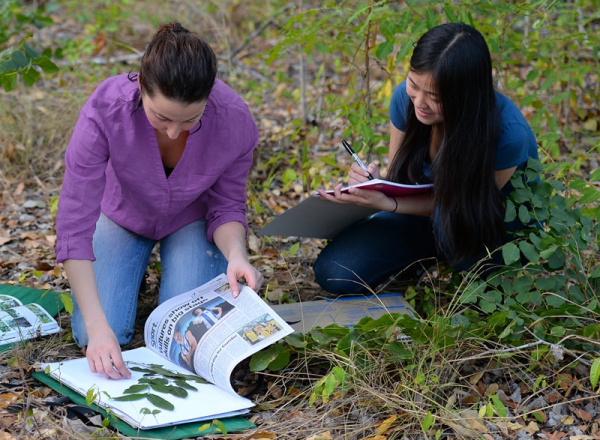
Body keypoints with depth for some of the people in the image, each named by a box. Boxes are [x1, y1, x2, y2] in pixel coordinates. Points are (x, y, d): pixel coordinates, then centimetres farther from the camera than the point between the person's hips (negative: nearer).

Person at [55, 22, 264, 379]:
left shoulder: (235, 121, -33)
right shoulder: (105, 109, -38)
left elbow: (227, 205, -14)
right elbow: (74, 223, -35)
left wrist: (236, 254, -38)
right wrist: (97, 326, -41)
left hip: (192, 219, 0)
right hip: (124, 213, 0)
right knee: (98, 337, -15)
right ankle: (133, 268, 18)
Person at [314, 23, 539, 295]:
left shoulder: (507, 132, -34)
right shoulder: (406, 97, -19)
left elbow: (463, 203, -22)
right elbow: (396, 178, -7)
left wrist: (387, 204, -36)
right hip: (429, 208, 4)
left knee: (448, 216, -40)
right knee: (334, 273, -12)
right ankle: (436, 255, 12)